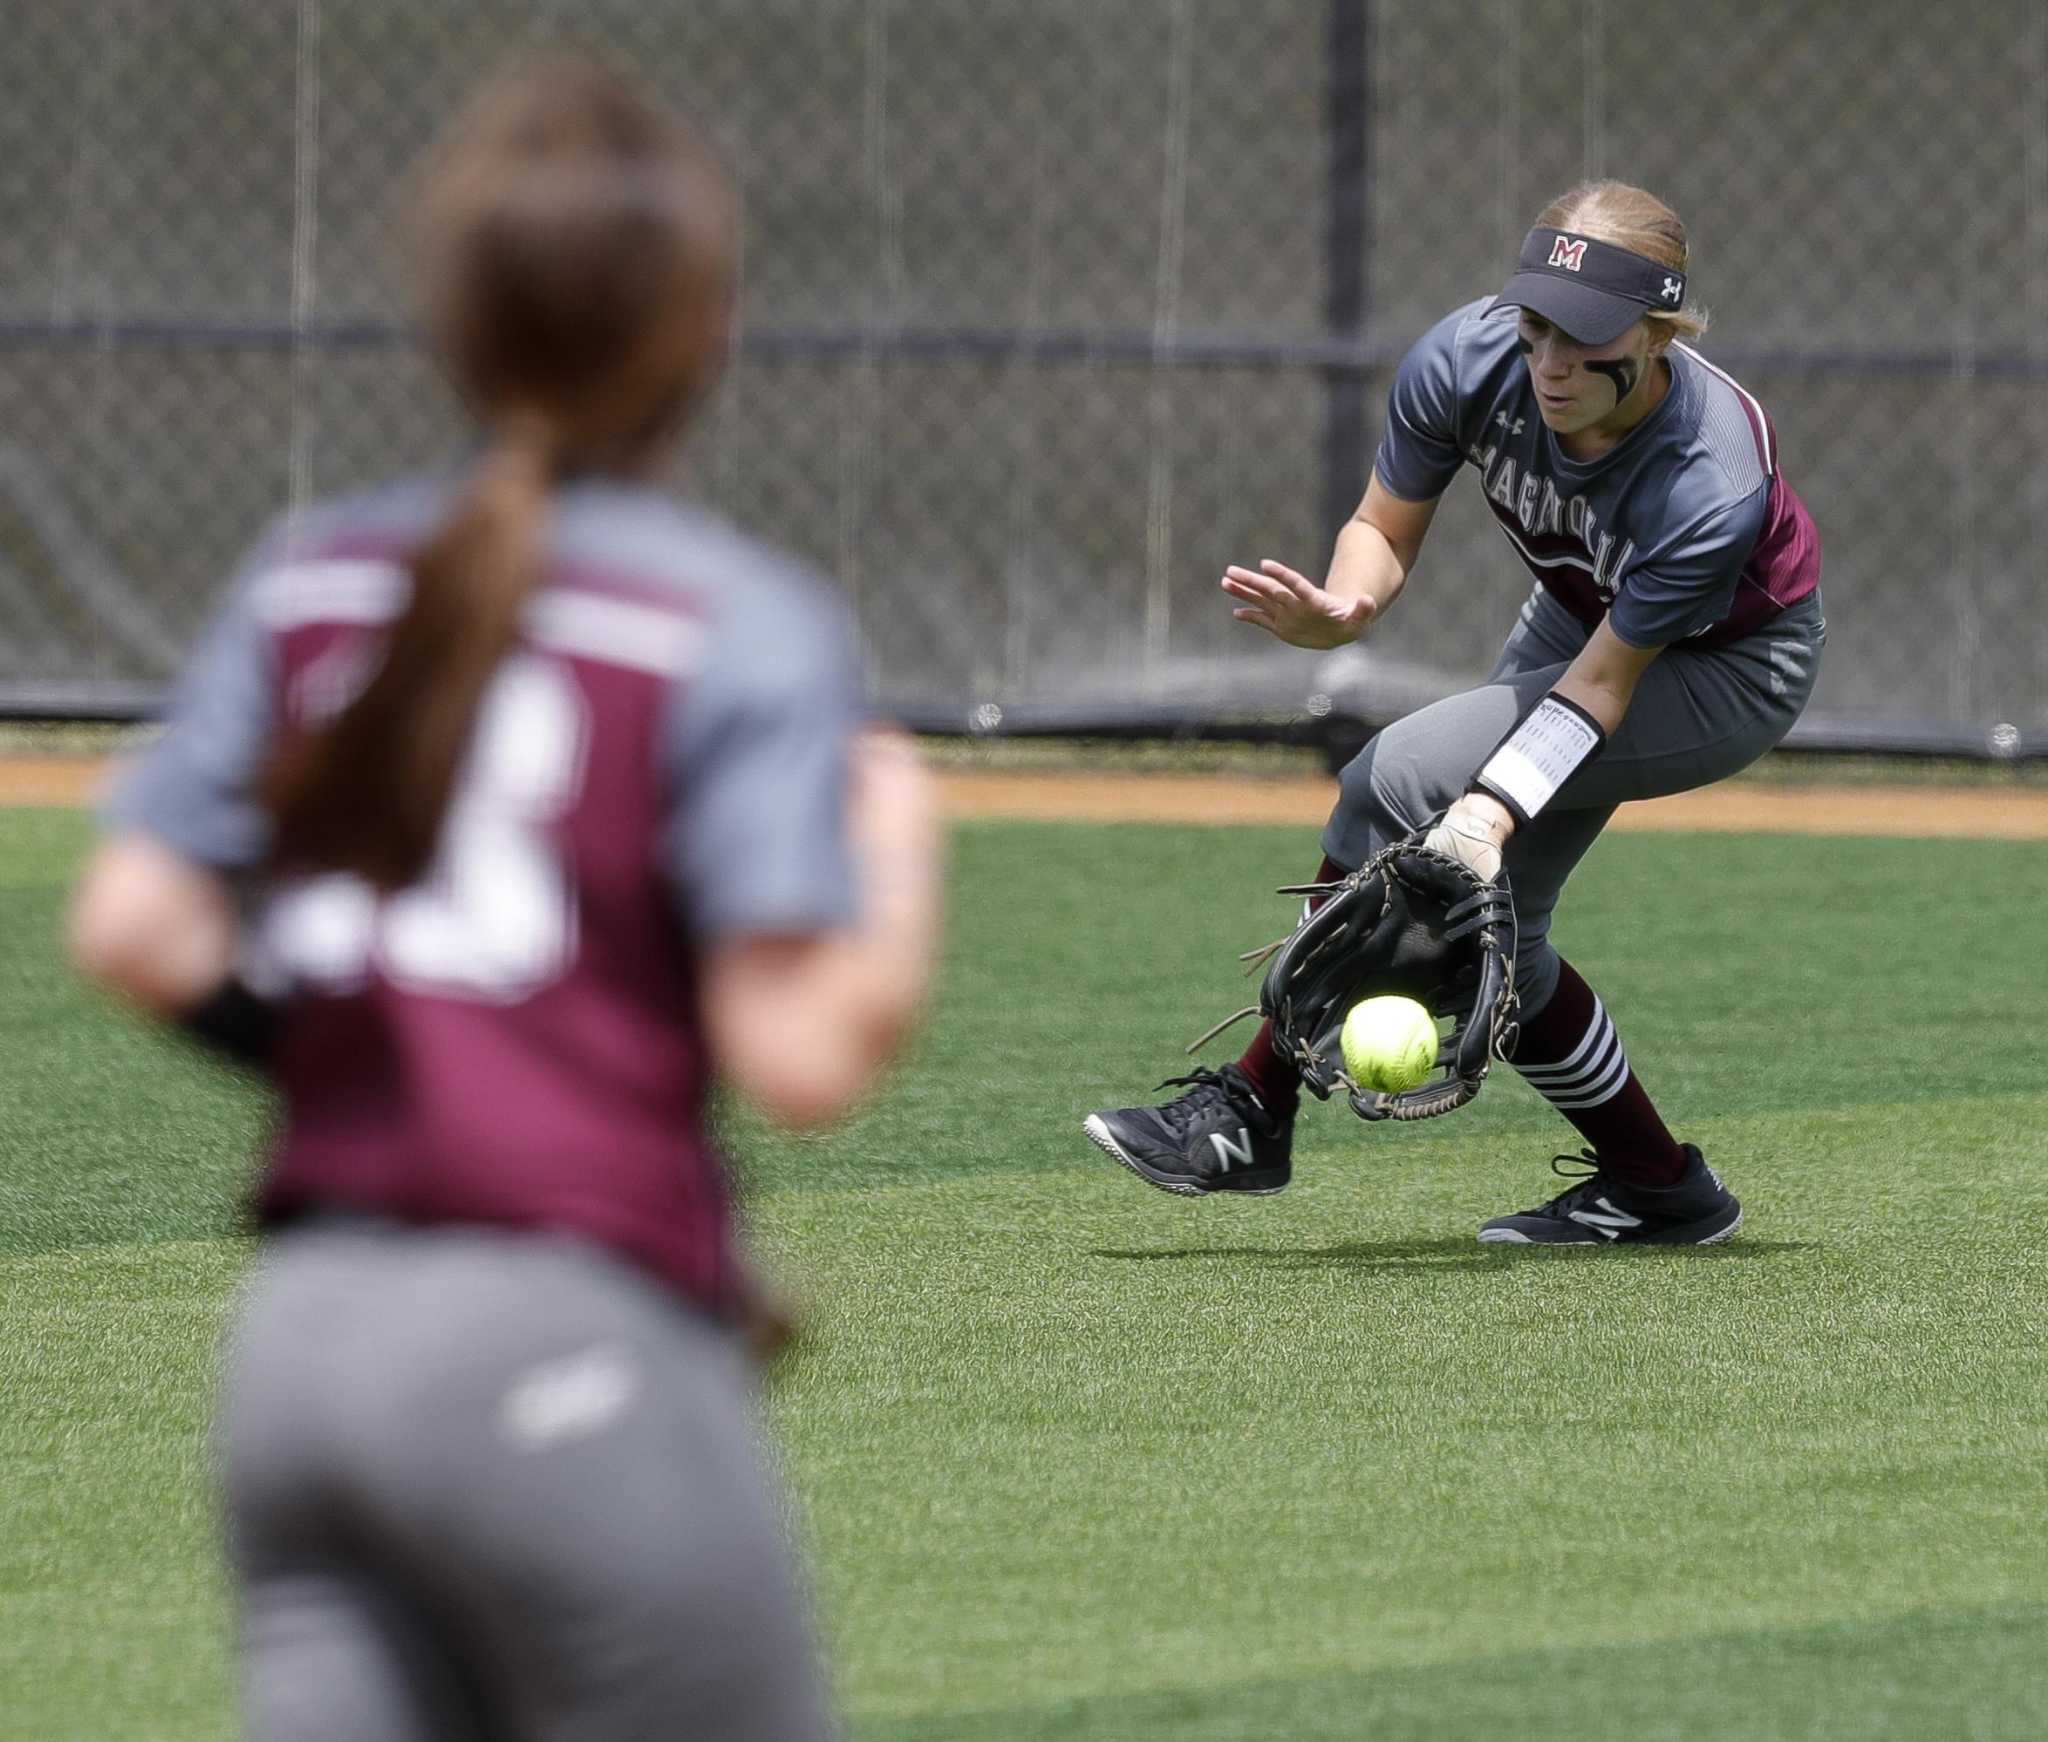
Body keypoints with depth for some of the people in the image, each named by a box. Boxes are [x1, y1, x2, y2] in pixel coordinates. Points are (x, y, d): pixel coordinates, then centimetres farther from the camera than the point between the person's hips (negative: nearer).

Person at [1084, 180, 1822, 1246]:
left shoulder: (1710, 485, -38)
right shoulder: (1468, 360, -25)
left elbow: (1604, 683, -29)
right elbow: (1385, 530, -10)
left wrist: (1486, 813, -42)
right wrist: (1341, 610, -33)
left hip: (1728, 671, -7)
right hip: (1575, 617, 7)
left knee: (1400, 779, -22)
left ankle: (1251, 1114, -13)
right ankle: (1661, 1189, 16)